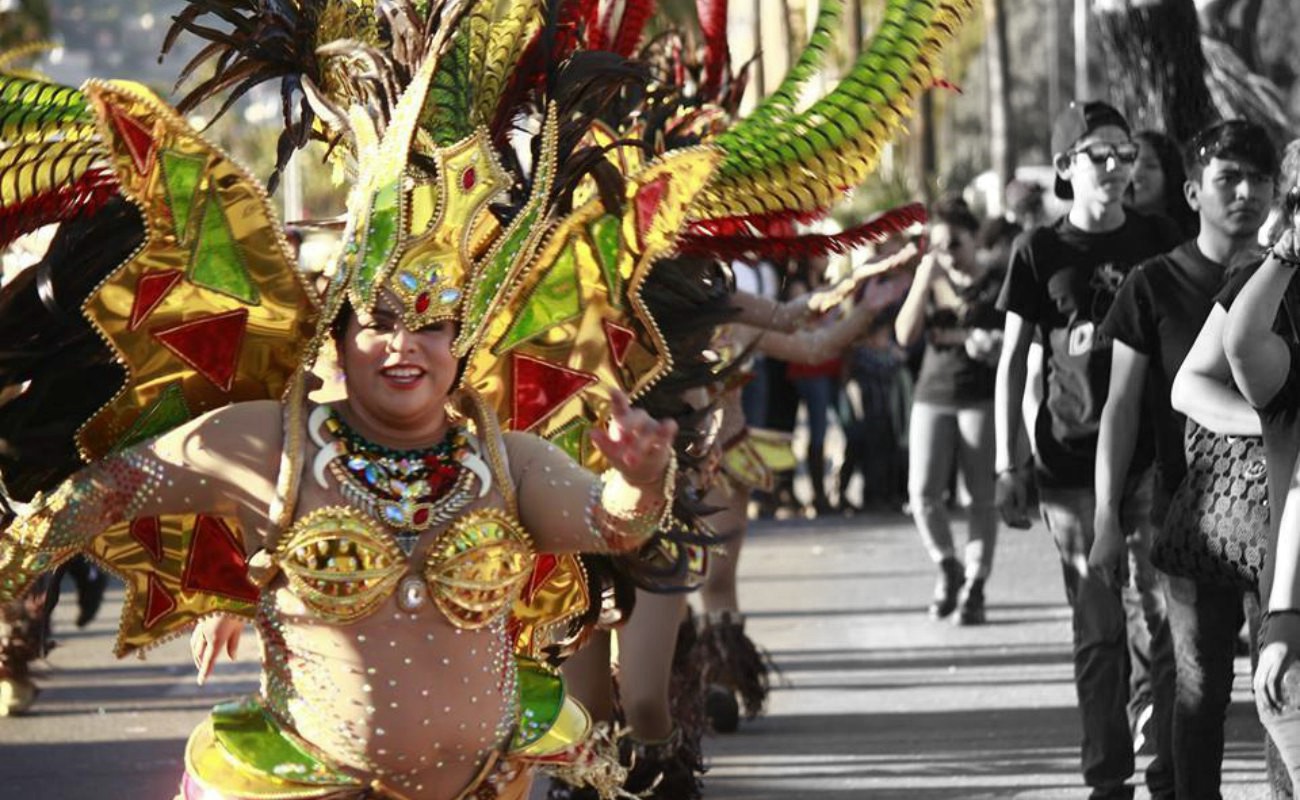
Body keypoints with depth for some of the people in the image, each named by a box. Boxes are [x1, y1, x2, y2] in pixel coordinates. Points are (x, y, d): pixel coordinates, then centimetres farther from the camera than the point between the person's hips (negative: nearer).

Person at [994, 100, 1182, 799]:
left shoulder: (1157, 240, 7)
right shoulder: (1040, 251, 3)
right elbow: (1012, 359, 5)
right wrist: (1006, 465, -1)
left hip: (1156, 453, 1)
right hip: (1072, 465, -1)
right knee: (1099, 628, 2)